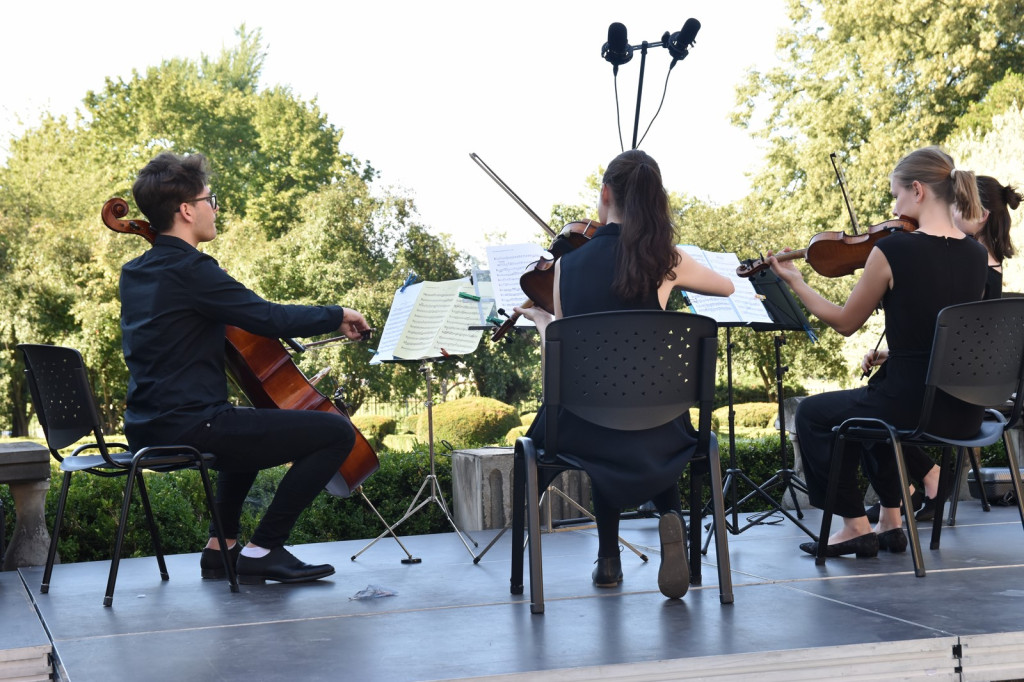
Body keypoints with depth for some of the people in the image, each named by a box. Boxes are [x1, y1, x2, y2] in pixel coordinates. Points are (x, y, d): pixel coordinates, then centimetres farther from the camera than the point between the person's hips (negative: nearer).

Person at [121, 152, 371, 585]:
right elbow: (271, 318, -17)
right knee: (337, 432, -11)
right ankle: (262, 549, -4)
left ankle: (222, 544, 31)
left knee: (251, 428, 39)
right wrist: (337, 316, -3)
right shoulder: (191, 269, -16)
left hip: (147, 428, 10)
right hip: (188, 427, -10)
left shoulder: (134, 273, 12)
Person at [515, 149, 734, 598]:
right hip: (657, 430, -1)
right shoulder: (665, 259, -6)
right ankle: (670, 519, 7)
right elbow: (726, 287, 15)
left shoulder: (566, 264, -3)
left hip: (583, 429, 1)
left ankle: (609, 558, 33)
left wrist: (540, 318, 24)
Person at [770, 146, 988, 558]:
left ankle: (856, 526, 21)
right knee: (872, 399, 36)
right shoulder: (977, 256, 3)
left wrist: (793, 280, 9)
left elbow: (845, 323, -2)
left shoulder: (892, 250, -15)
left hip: (911, 408, -7)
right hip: (965, 414, 7)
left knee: (812, 414, 21)